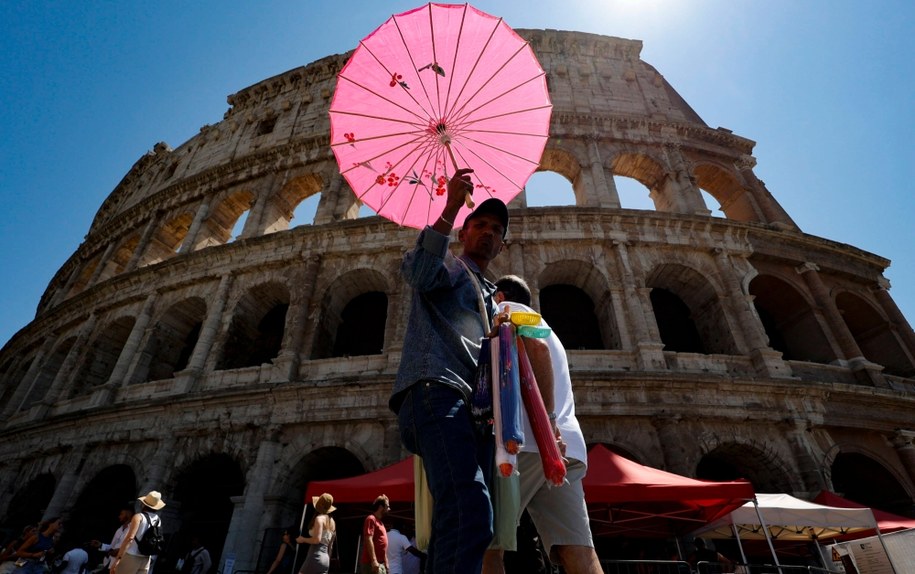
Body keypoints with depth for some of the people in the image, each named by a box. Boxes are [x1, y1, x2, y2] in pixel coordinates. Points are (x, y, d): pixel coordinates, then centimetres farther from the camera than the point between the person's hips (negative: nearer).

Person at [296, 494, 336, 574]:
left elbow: (317, 539, -17)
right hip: (325, 558, 8)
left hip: (316, 556, -8)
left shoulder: (319, 518, -8)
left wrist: (303, 539, -1)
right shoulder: (332, 522, 15)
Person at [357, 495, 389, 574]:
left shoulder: (380, 522, 19)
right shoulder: (371, 519, -9)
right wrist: (374, 561, -24)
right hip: (371, 563, -10)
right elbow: (369, 540, -19)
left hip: (380, 563, 10)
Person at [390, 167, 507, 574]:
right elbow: (418, 273, -9)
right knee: (469, 513, -27)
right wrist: (450, 210, -15)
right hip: (437, 388, -8)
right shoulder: (447, 266, 17)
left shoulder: (490, 299, 36)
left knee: (457, 523, 1)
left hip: (473, 407, 8)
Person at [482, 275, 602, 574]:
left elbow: (537, 348, -11)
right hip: (566, 448, 8)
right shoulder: (540, 324, 35)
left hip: (526, 441, -8)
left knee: (487, 545, -3)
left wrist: (547, 420, -17)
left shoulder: (509, 308, 10)